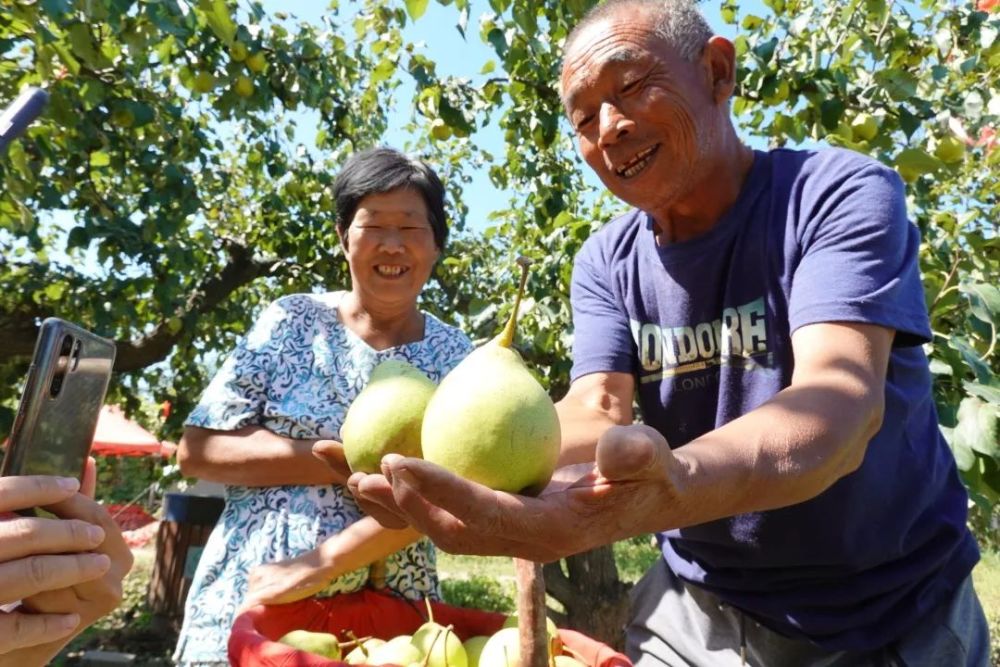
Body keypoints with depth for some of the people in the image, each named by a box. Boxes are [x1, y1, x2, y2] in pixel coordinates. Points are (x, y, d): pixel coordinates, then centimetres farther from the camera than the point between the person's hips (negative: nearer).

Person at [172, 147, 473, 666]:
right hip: (249, 603, 0)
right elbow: (197, 449, -7)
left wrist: (321, 562, -23)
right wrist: (342, 462, -17)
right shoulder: (292, 321, -3)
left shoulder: (452, 356, -2)